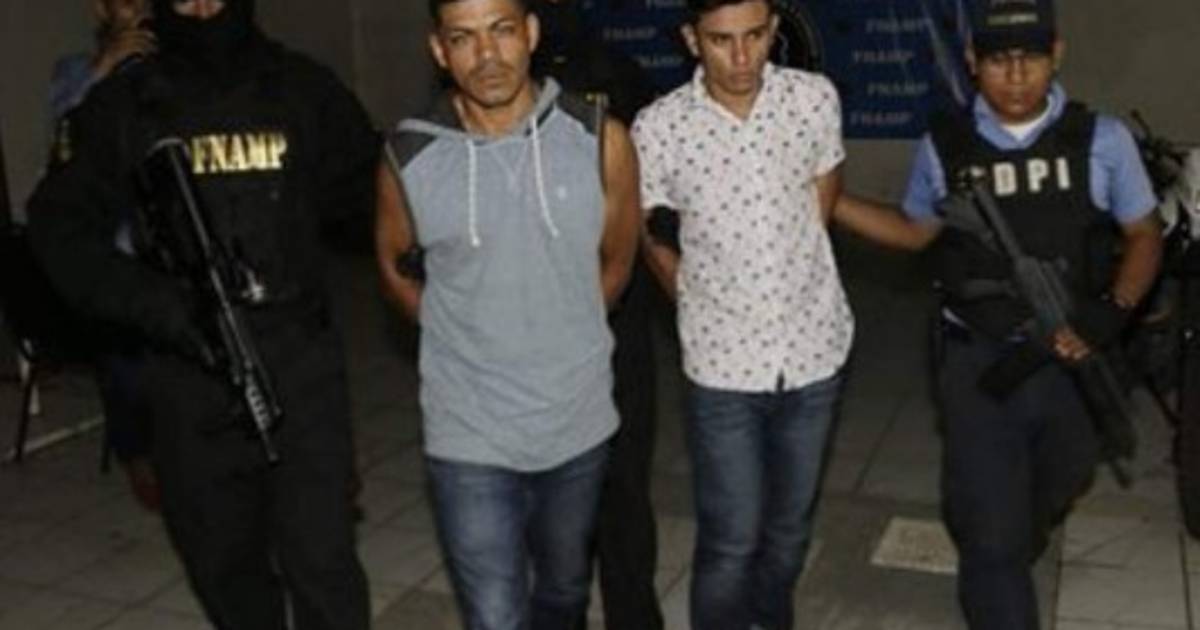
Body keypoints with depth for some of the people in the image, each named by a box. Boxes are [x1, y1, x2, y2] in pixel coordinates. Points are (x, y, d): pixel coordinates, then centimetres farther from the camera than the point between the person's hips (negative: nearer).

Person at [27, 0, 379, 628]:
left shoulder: (303, 89, 2)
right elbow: (60, 225, 0)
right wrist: (154, 303, -14)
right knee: (222, 559, 16)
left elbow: (368, 184, 16)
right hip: (188, 372, 2)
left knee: (321, 561, -4)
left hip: (298, 361, -1)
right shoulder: (121, 106, 2)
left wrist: (284, 209, 1)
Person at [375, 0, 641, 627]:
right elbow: (394, 267, 8)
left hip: (578, 422, 2)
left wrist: (563, 337, 10)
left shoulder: (600, 140, -10)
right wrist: (466, 336, 6)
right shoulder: (409, 157, -11)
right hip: (468, 438, -2)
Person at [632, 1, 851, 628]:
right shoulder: (658, 127, -13)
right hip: (722, 359, -2)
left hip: (813, 345, 3)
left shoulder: (816, 98, -7)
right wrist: (694, 298, 6)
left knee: (791, 526, 18)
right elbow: (644, 232, 4)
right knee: (729, 542, 2)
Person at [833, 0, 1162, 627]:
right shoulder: (943, 146, -6)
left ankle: (1001, 567, 59)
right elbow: (916, 231, 10)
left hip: (1075, 360, 2)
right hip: (980, 364, -2)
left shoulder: (1101, 139, -8)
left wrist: (1110, 314, -16)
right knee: (990, 528, 1)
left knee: (1048, 498, 27)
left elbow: (1144, 236, 1)